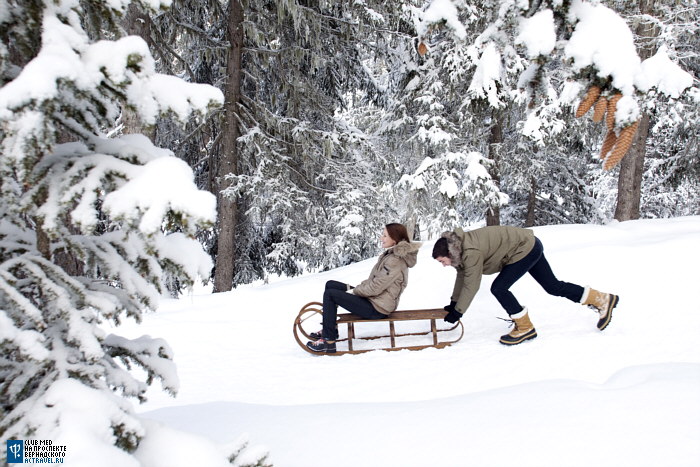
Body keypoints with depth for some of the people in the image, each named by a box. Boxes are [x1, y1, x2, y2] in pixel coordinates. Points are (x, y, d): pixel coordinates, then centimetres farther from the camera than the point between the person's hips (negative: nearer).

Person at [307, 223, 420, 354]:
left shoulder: (395, 261, -22)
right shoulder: (390, 254, 10)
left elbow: (375, 288, -23)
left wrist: (354, 291, -9)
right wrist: (354, 288, 5)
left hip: (377, 309, -10)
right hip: (373, 298, 10)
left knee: (330, 294, -15)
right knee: (330, 285, 11)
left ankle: (329, 341, -10)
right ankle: (329, 329, 18)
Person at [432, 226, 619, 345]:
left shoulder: (471, 252, -27)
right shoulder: (461, 247, 1)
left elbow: (471, 285, -24)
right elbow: (462, 276, 12)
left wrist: (458, 312, -18)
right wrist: (453, 303, 12)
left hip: (525, 249, -10)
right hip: (530, 247, 10)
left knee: (499, 288, -14)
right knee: (553, 286, 14)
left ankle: (525, 328, 1)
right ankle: (603, 299, 23)